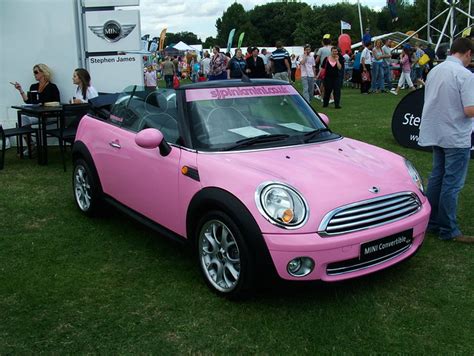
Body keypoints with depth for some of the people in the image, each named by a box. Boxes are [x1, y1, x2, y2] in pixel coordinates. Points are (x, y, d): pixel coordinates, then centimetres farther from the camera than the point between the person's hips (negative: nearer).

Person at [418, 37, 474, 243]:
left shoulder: (434, 71, 8)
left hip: (436, 134, 8)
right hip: (456, 137, -8)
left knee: (436, 177, 16)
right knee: (452, 184, -1)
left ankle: (432, 222, 23)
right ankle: (448, 230, 6)